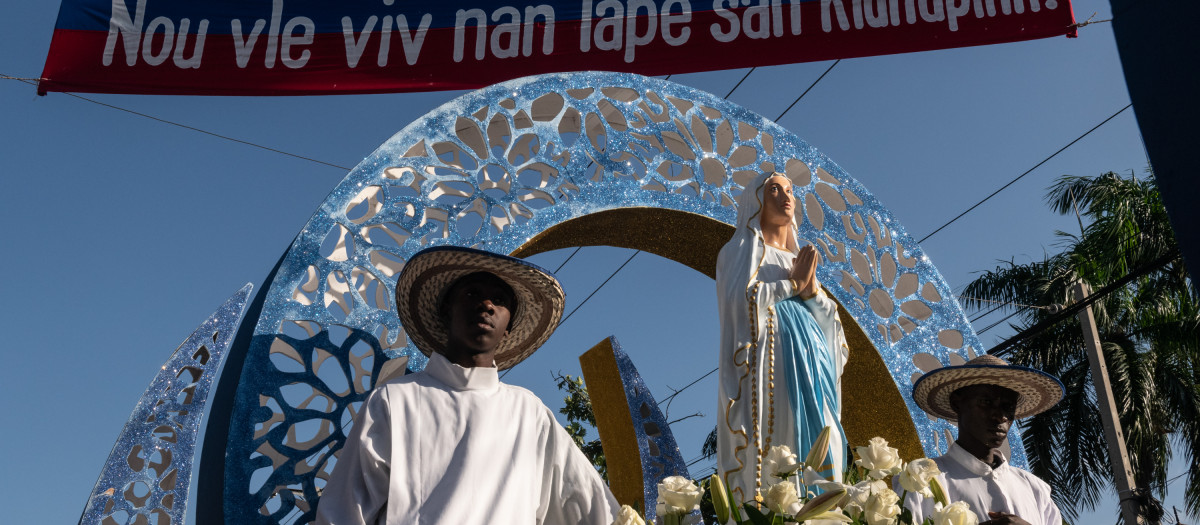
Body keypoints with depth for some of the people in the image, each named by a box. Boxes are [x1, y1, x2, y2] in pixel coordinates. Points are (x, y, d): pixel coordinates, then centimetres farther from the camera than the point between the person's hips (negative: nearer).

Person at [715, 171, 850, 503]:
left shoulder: (799, 258, 27)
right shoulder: (743, 248, 10)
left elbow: (829, 318, 17)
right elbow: (740, 297, -10)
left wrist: (811, 288, -2)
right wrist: (793, 283, -1)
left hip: (812, 366, 6)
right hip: (774, 364, -6)